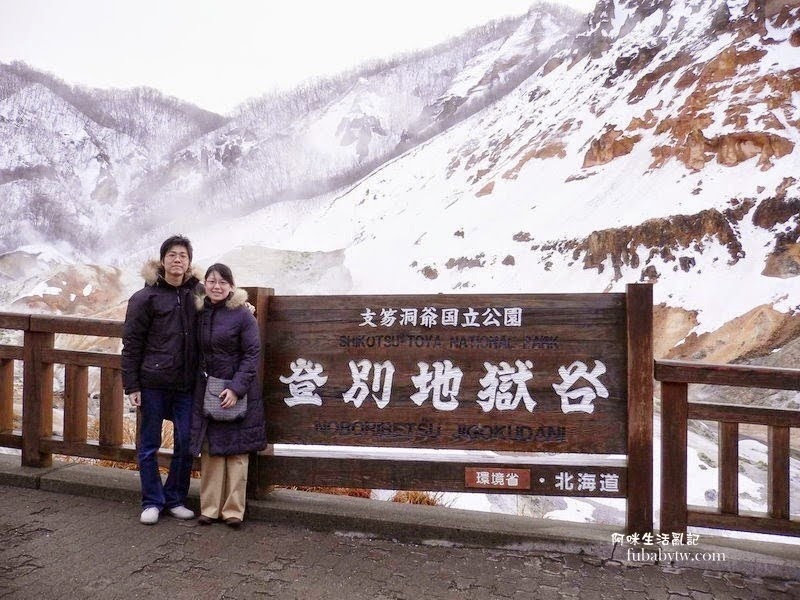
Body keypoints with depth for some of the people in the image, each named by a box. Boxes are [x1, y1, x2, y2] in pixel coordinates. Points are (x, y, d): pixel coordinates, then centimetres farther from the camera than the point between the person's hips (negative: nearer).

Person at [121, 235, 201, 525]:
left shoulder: (198, 292, 5)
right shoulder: (146, 297, -4)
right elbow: (131, 344, -3)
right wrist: (131, 386, -6)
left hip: (187, 384, 3)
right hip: (153, 383, -3)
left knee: (186, 444, 7)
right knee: (149, 445, 8)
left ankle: (175, 499, 25)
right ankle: (152, 501, 24)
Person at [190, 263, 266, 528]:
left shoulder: (242, 315, -10)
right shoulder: (200, 313, 7)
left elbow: (252, 354, -12)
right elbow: (198, 353, 13)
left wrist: (236, 388, -19)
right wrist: (198, 383, 3)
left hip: (237, 392, -5)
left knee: (236, 450, 3)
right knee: (210, 450, 9)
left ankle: (233, 510, 12)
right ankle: (210, 507, 19)